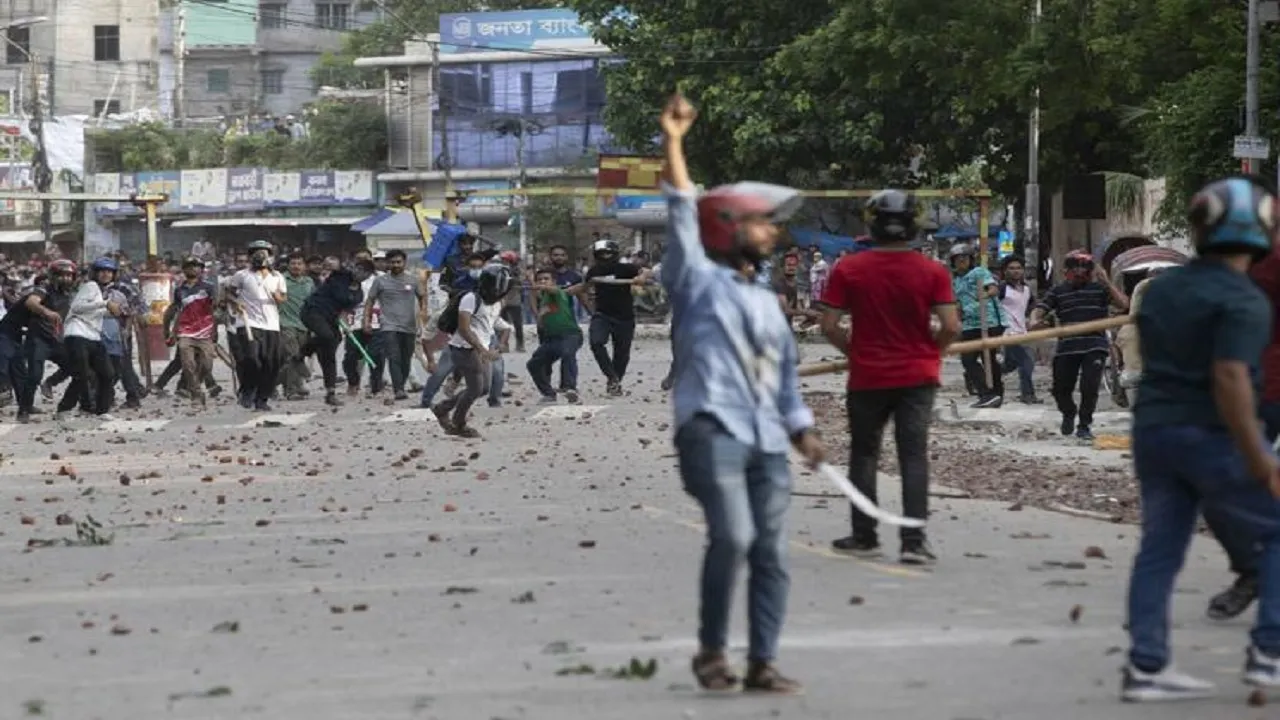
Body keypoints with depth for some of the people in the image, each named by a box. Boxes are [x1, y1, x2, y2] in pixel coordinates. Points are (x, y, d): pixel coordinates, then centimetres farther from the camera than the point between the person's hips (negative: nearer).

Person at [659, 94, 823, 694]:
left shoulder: (768, 302, 24)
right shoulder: (697, 279, 6)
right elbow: (682, 214, -4)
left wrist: (802, 429, 13)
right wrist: (673, 144, -8)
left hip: (767, 441, 6)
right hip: (712, 429, -6)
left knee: (770, 554, 1)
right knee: (733, 536, -21)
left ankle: (762, 664, 5)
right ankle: (711, 648, -7)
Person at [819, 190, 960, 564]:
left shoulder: (848, 269, -6)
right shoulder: (932, 272, -6)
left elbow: (829, 326, -9)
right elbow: (951, 327, -11)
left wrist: (853, 350, 9)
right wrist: (930, 351, 8)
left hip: (867, 377, 0)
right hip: (918, 376, 0)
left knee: (864, 454, 14)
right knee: (914, 455, 0)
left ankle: (864, 536, 19)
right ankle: (913, 540, -7)